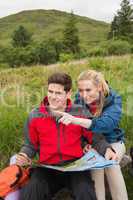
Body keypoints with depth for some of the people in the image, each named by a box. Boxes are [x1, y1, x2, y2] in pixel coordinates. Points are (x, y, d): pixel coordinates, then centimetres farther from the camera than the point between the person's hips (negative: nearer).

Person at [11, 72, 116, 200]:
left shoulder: (80, 113, 0)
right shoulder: (34, 116, 3)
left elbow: (96, 138, 7)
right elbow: (30, 145, 13)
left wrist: (107, 149, -12)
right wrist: (23, 155, -7)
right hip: (47, 168, 1)